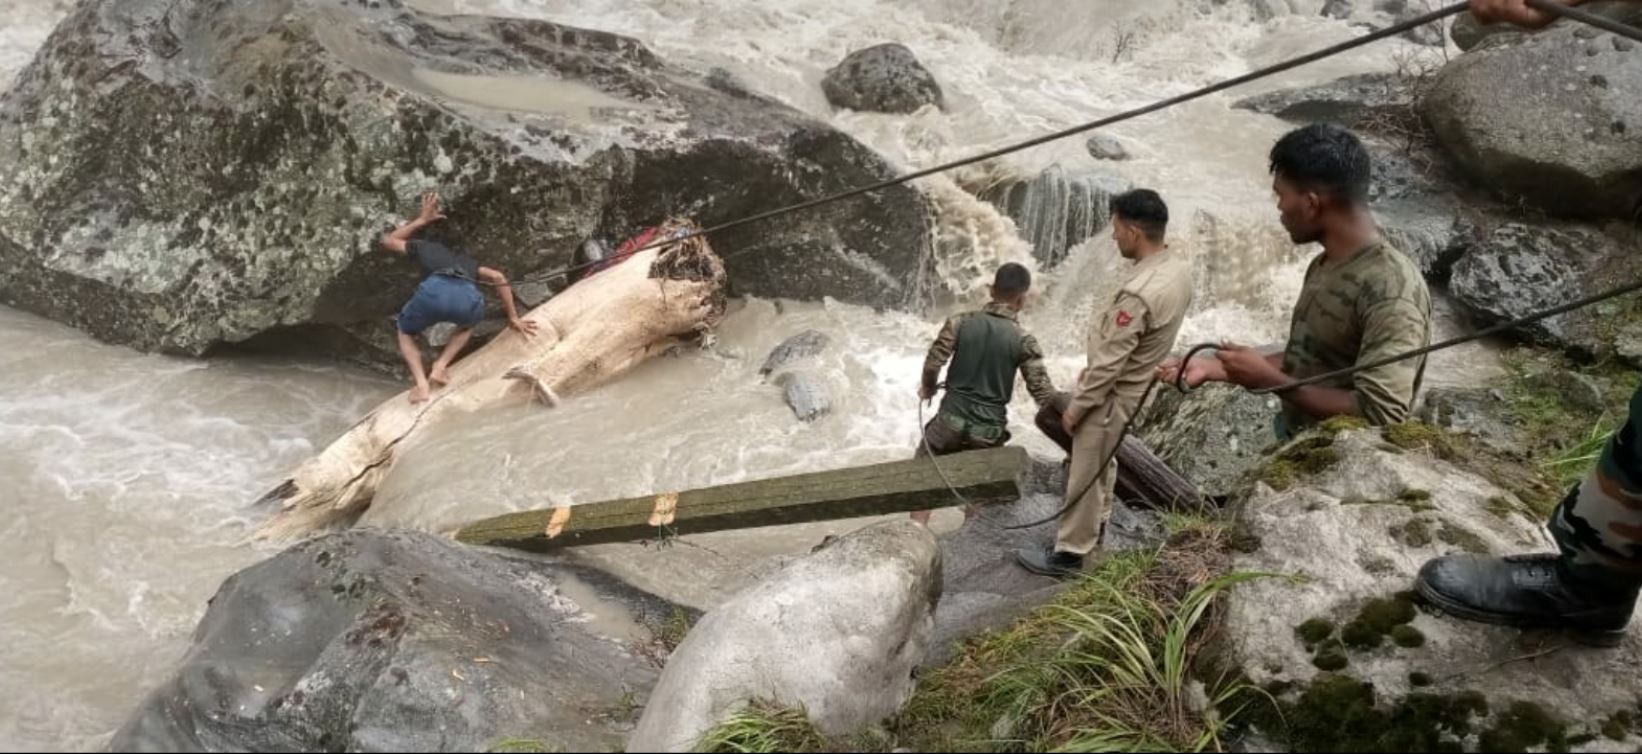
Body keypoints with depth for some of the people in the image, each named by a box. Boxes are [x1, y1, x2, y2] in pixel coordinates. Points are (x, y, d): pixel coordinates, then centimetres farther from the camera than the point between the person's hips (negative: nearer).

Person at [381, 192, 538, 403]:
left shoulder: (424, 247, 38)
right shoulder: (465, 261, 42)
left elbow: (388, 240, 54)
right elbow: (499, 278, 28)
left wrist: (422, 220, 61)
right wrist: (513, 318, 31)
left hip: (433, 292, -1)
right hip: (468, 298, 1)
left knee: (405, 333, 32)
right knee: (467, 325, 41)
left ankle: (421, 382, 7)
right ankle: (440, 367, 18)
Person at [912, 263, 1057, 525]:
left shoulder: (961, 322, -4)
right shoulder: (1024, 340, -6)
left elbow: (933, 363, -7)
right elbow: (1042, 391, -7)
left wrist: (928, 388, 14)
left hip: (951, 419, 0)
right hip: (989, 429, 0)